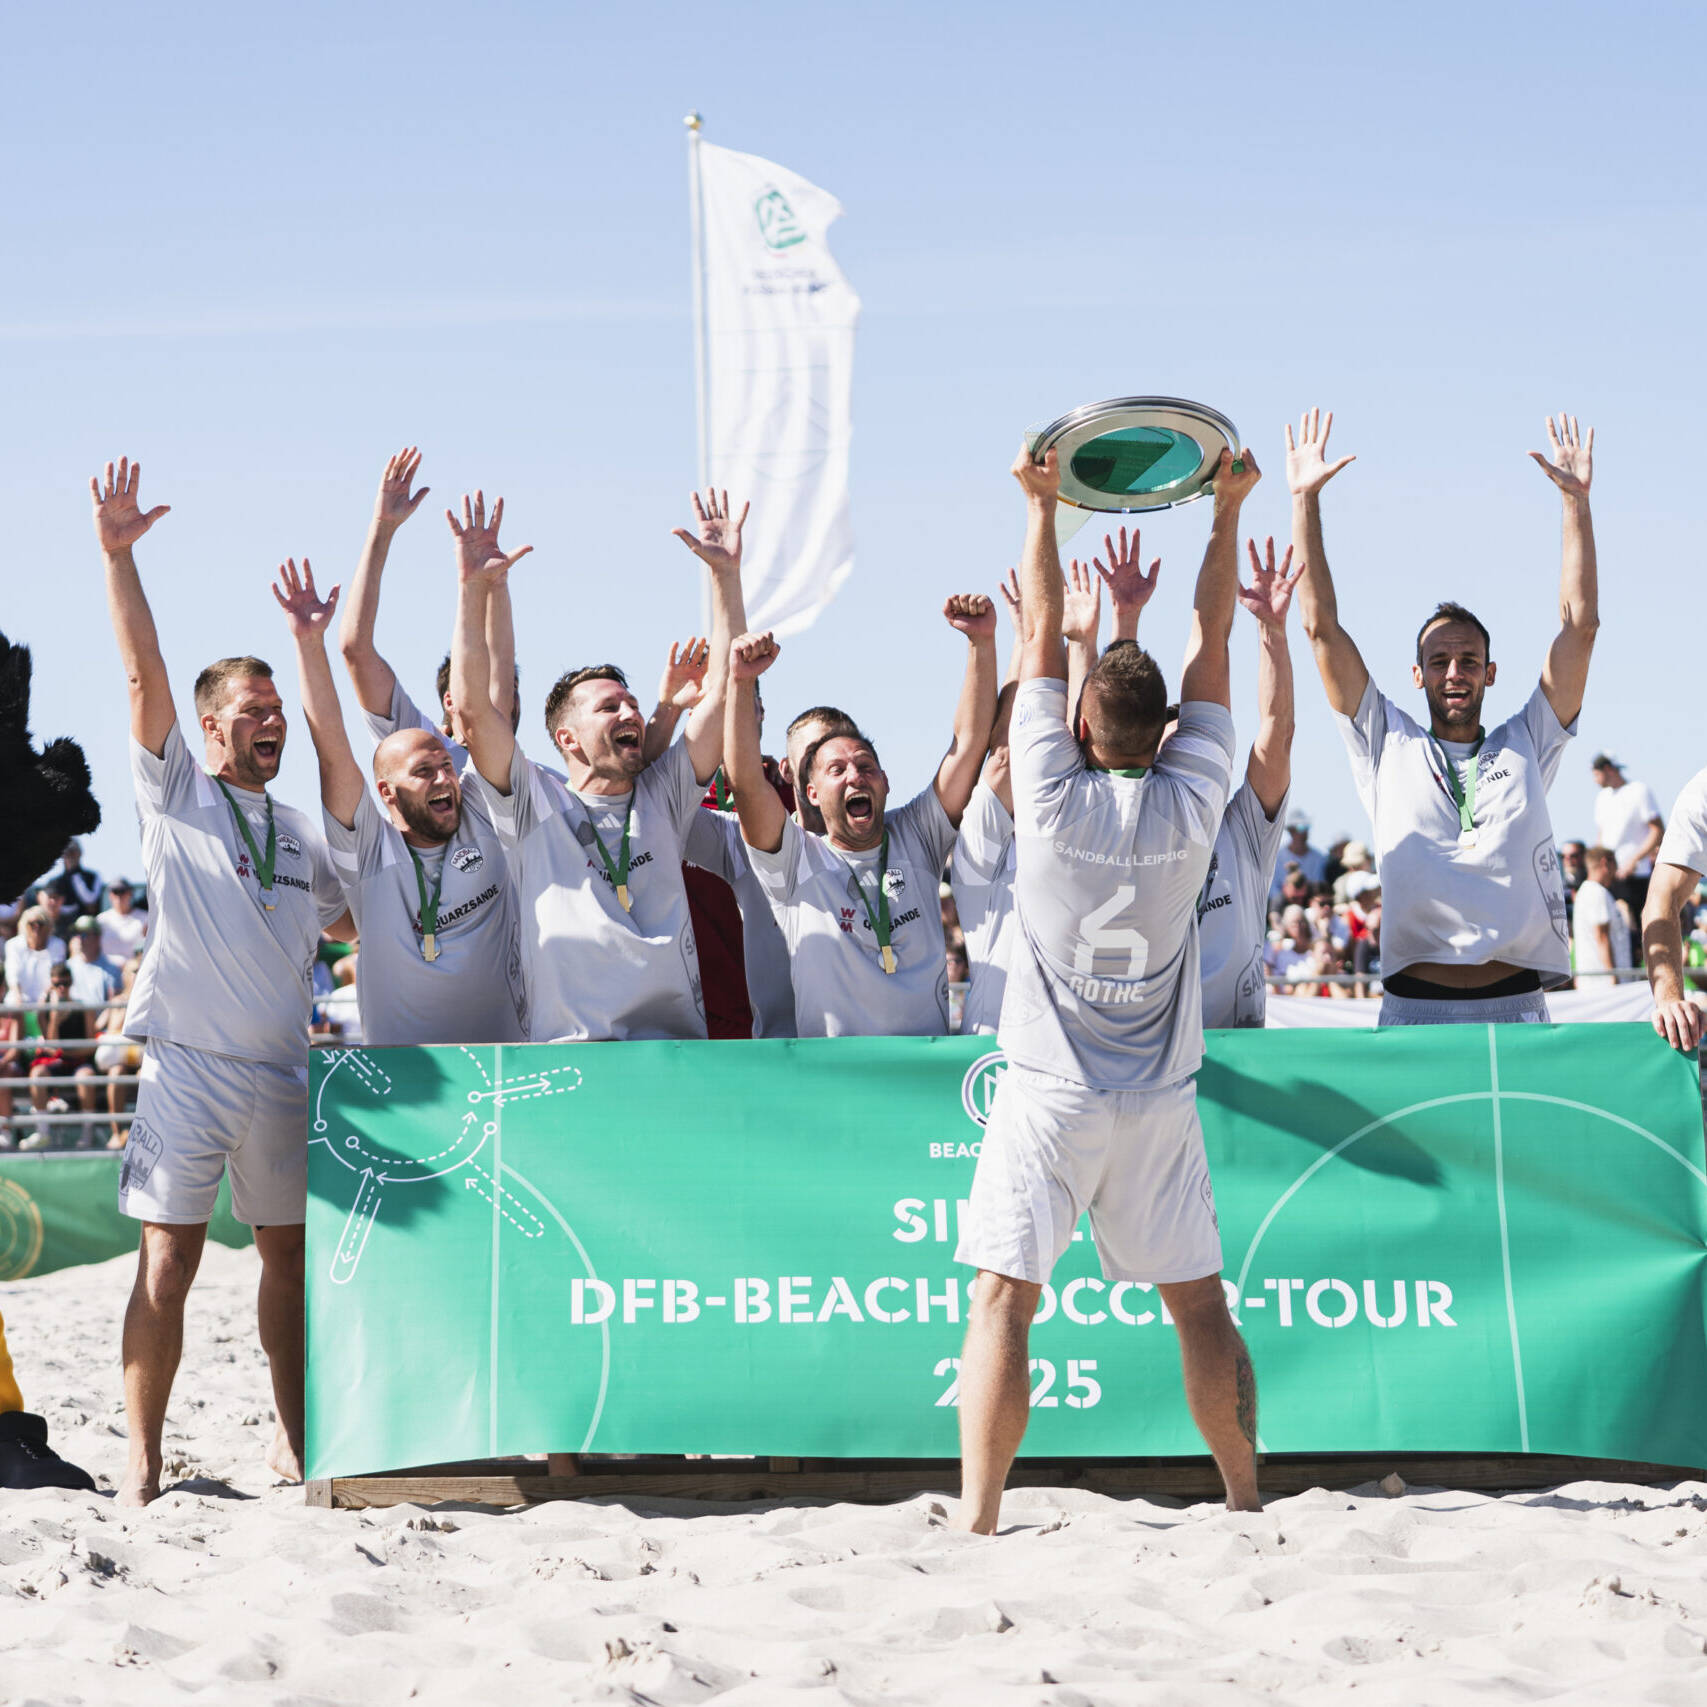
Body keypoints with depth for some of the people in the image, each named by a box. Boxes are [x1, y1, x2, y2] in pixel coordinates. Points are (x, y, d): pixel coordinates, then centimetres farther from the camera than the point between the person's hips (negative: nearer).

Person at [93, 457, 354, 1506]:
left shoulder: (300, 832, 16)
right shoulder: (176, 791, 3)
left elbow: (347, 921, 31)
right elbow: (144, 672, -9)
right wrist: (119, 558, -18)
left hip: (282, 1070, 5)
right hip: (188, 1063, -5)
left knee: (290, 1255, 10)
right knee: (167, 1268, -6)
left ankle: (295, 1439, 21)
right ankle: (144, 1462, -1)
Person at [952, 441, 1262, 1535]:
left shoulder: (1054, 799, -8)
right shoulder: (1191, 801, -3)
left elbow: (1043, 641, 0)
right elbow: (1212, 645, 6)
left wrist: (1043, 509, 7)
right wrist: (1228, 512, 13)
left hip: (1049, 1095, -2)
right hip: (1160, 1103, 3)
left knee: (1006, 1299, -4)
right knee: (1199, 1301, 10)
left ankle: (978, 1519, -10)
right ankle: (1249, 1502, 14)